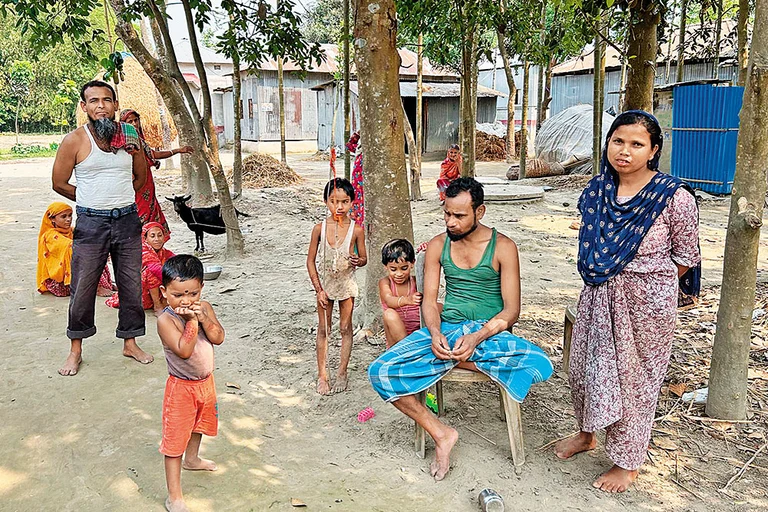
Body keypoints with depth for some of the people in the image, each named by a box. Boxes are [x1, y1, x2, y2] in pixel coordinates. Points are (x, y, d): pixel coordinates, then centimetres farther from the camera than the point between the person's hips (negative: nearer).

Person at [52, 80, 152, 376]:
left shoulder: (129, 136, 3)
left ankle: (130, 343, 25)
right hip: (91, 223, -3)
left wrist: (119, 198, 13)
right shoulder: (75, 141, -6)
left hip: (127, 220, 3)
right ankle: (76, 350, 20)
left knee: (131, 286, 9)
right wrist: (94, 200, 7)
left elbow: (140, 176, 17)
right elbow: (59, 183, 1)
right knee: (82, 288, 4)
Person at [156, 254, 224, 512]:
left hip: (206, 381, 7)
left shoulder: (204, 308, -6)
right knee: (175, 438, 1)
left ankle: (192, 459, 58)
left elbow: (218, 337, -14)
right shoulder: (166, 320, -24)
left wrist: (203, 317, -26)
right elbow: (184, 350, -33)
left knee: (199, 423, 30)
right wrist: (192, 321, -32)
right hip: (181, 387, -7)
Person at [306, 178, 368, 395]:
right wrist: (319, 289, -9)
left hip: (346, 283, 0)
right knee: (323, 330, 7)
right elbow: (310, 260, -4)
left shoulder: (356, 230, -11)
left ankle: (342, 372, 20)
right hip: (325, 284, 0)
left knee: (346, 328, 8)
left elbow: (364, 258, 0)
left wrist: (357, 261, -25)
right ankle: (322, 375, 16)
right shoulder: (320, 228, -10)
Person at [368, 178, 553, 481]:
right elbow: (429, 300, 5)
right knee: (379, 372, -20)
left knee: (540, 366, -33)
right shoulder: (437, 246, 7)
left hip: (489, 332, -2)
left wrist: (477, 337, -23)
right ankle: (440, 433, -8)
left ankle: (453, 361, -12)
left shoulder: (503, 247, -3)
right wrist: (435, 334, -17)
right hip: (445, 330, 2)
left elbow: (511, 310, -6)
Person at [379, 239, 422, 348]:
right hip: (396, 337, -1)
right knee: (389, 314, -32)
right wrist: (407, 300, -48)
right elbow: (389, 300, -26)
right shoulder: (384, 282, -5)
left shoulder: (415, 281, 0)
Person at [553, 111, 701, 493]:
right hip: (597, 297, 6)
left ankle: (627, 462, 30)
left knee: (634, 378, 9)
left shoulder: (673, 197, -17)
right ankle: (587, 433, 45)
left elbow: (686, 258, -6)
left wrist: (644, 284, -3)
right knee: (583, 368, 18)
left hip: (646, 303, -5)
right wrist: (603, 283, 9)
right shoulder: (597, 190, -1)